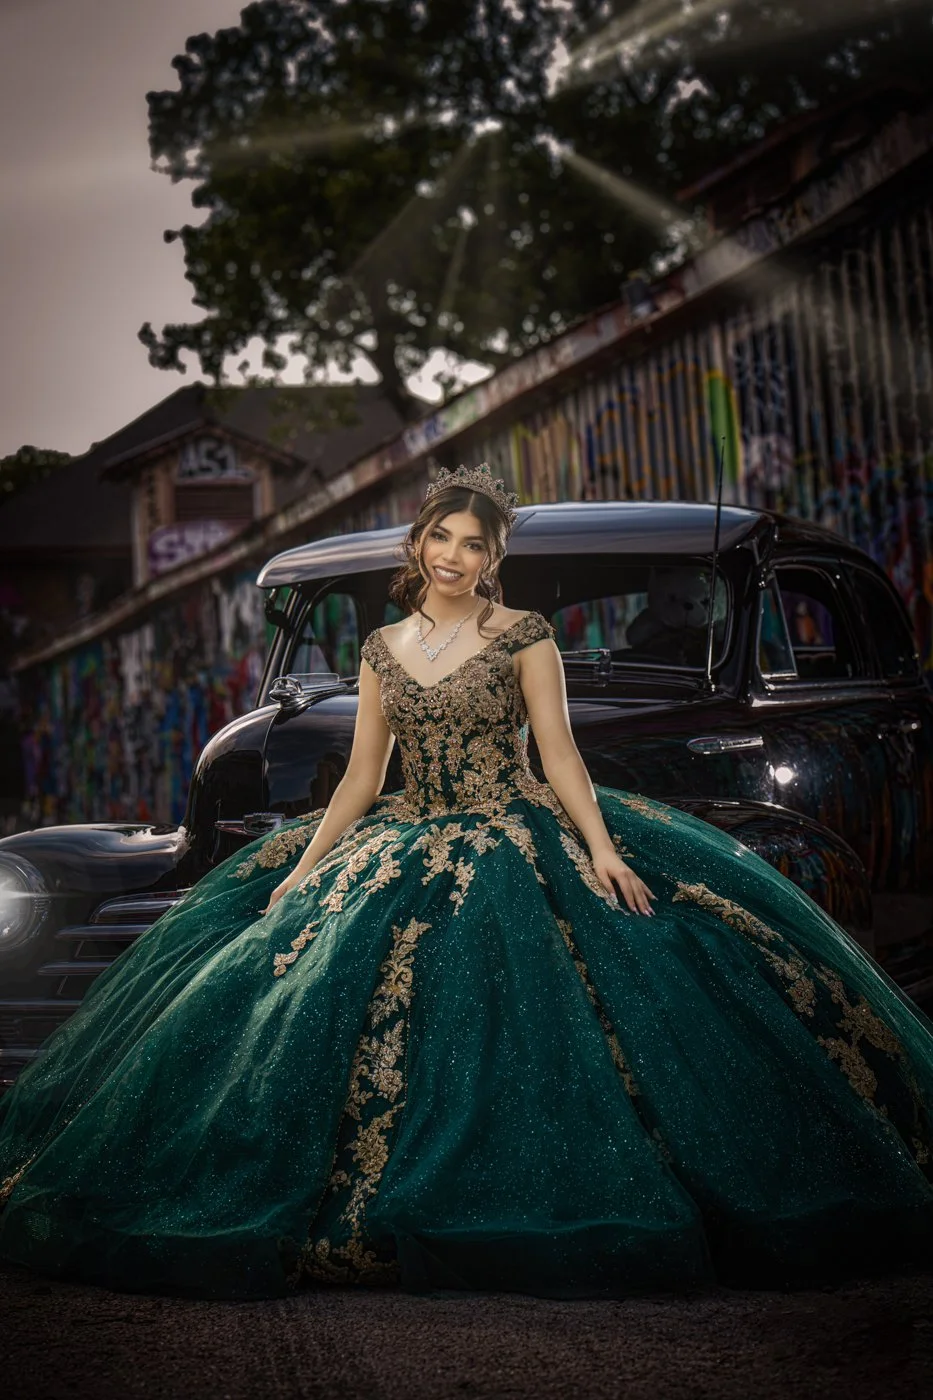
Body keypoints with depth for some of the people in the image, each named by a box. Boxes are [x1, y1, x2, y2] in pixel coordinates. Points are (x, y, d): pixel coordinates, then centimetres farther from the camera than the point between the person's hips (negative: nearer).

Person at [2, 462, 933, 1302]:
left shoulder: (524, 637, 1)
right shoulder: (383, 650, 11)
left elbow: (559, 753, -5)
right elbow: (362, 776, 11)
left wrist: (602, 850, -18)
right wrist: (304, 868, 4)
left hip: (516, 846, -4)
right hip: (403, 853, 4)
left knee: (513, 1017, -18)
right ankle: (398, 1204, 3)